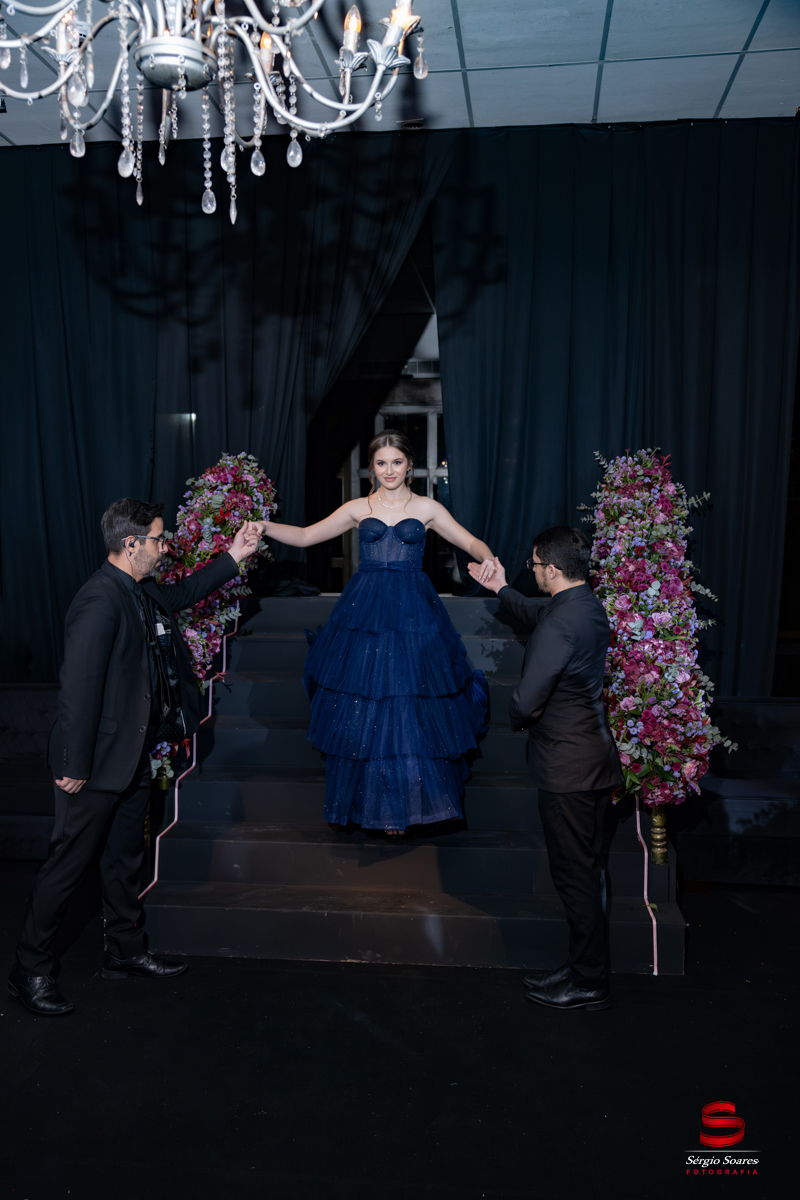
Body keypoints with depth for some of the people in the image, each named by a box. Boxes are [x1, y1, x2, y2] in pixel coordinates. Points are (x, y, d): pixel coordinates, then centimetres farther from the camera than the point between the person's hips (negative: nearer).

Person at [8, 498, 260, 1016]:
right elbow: (79, 688, -25)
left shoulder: (143, 591, 5)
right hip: (100, 760, -9)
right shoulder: (101, 600, -24)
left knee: (127, 856, 20)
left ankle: (126, 950, 36)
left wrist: (232, 558, 22)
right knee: (70, 862, 4)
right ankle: (30, 969, 21)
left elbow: (180, 595, 29)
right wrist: (75, 767, -23)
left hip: (135, 755, 9)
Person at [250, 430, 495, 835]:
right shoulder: (358, 509, 9)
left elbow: (471, 542, 8)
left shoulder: (426, 508, 7)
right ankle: (378, 803, 20)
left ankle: (417, 797, 17)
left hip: (414, 616, -1)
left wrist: (487, 559, -14)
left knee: (416, 708, 0)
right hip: (365, 613, 1)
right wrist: (265, 526, -6)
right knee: (365, 709, 3)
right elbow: (306, 536, 9)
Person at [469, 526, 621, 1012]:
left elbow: (526, 703, -23)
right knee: (586, 869, 17)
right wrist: (502, 590, 35)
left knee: (575, 874, 2)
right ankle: (585, 968, 30)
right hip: (597, 755, 10)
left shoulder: (559, 627, -24)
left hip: (568, 765, -10)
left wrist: (518, 720, -1)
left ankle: (589, 984, 15)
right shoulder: (590, 606, 6)